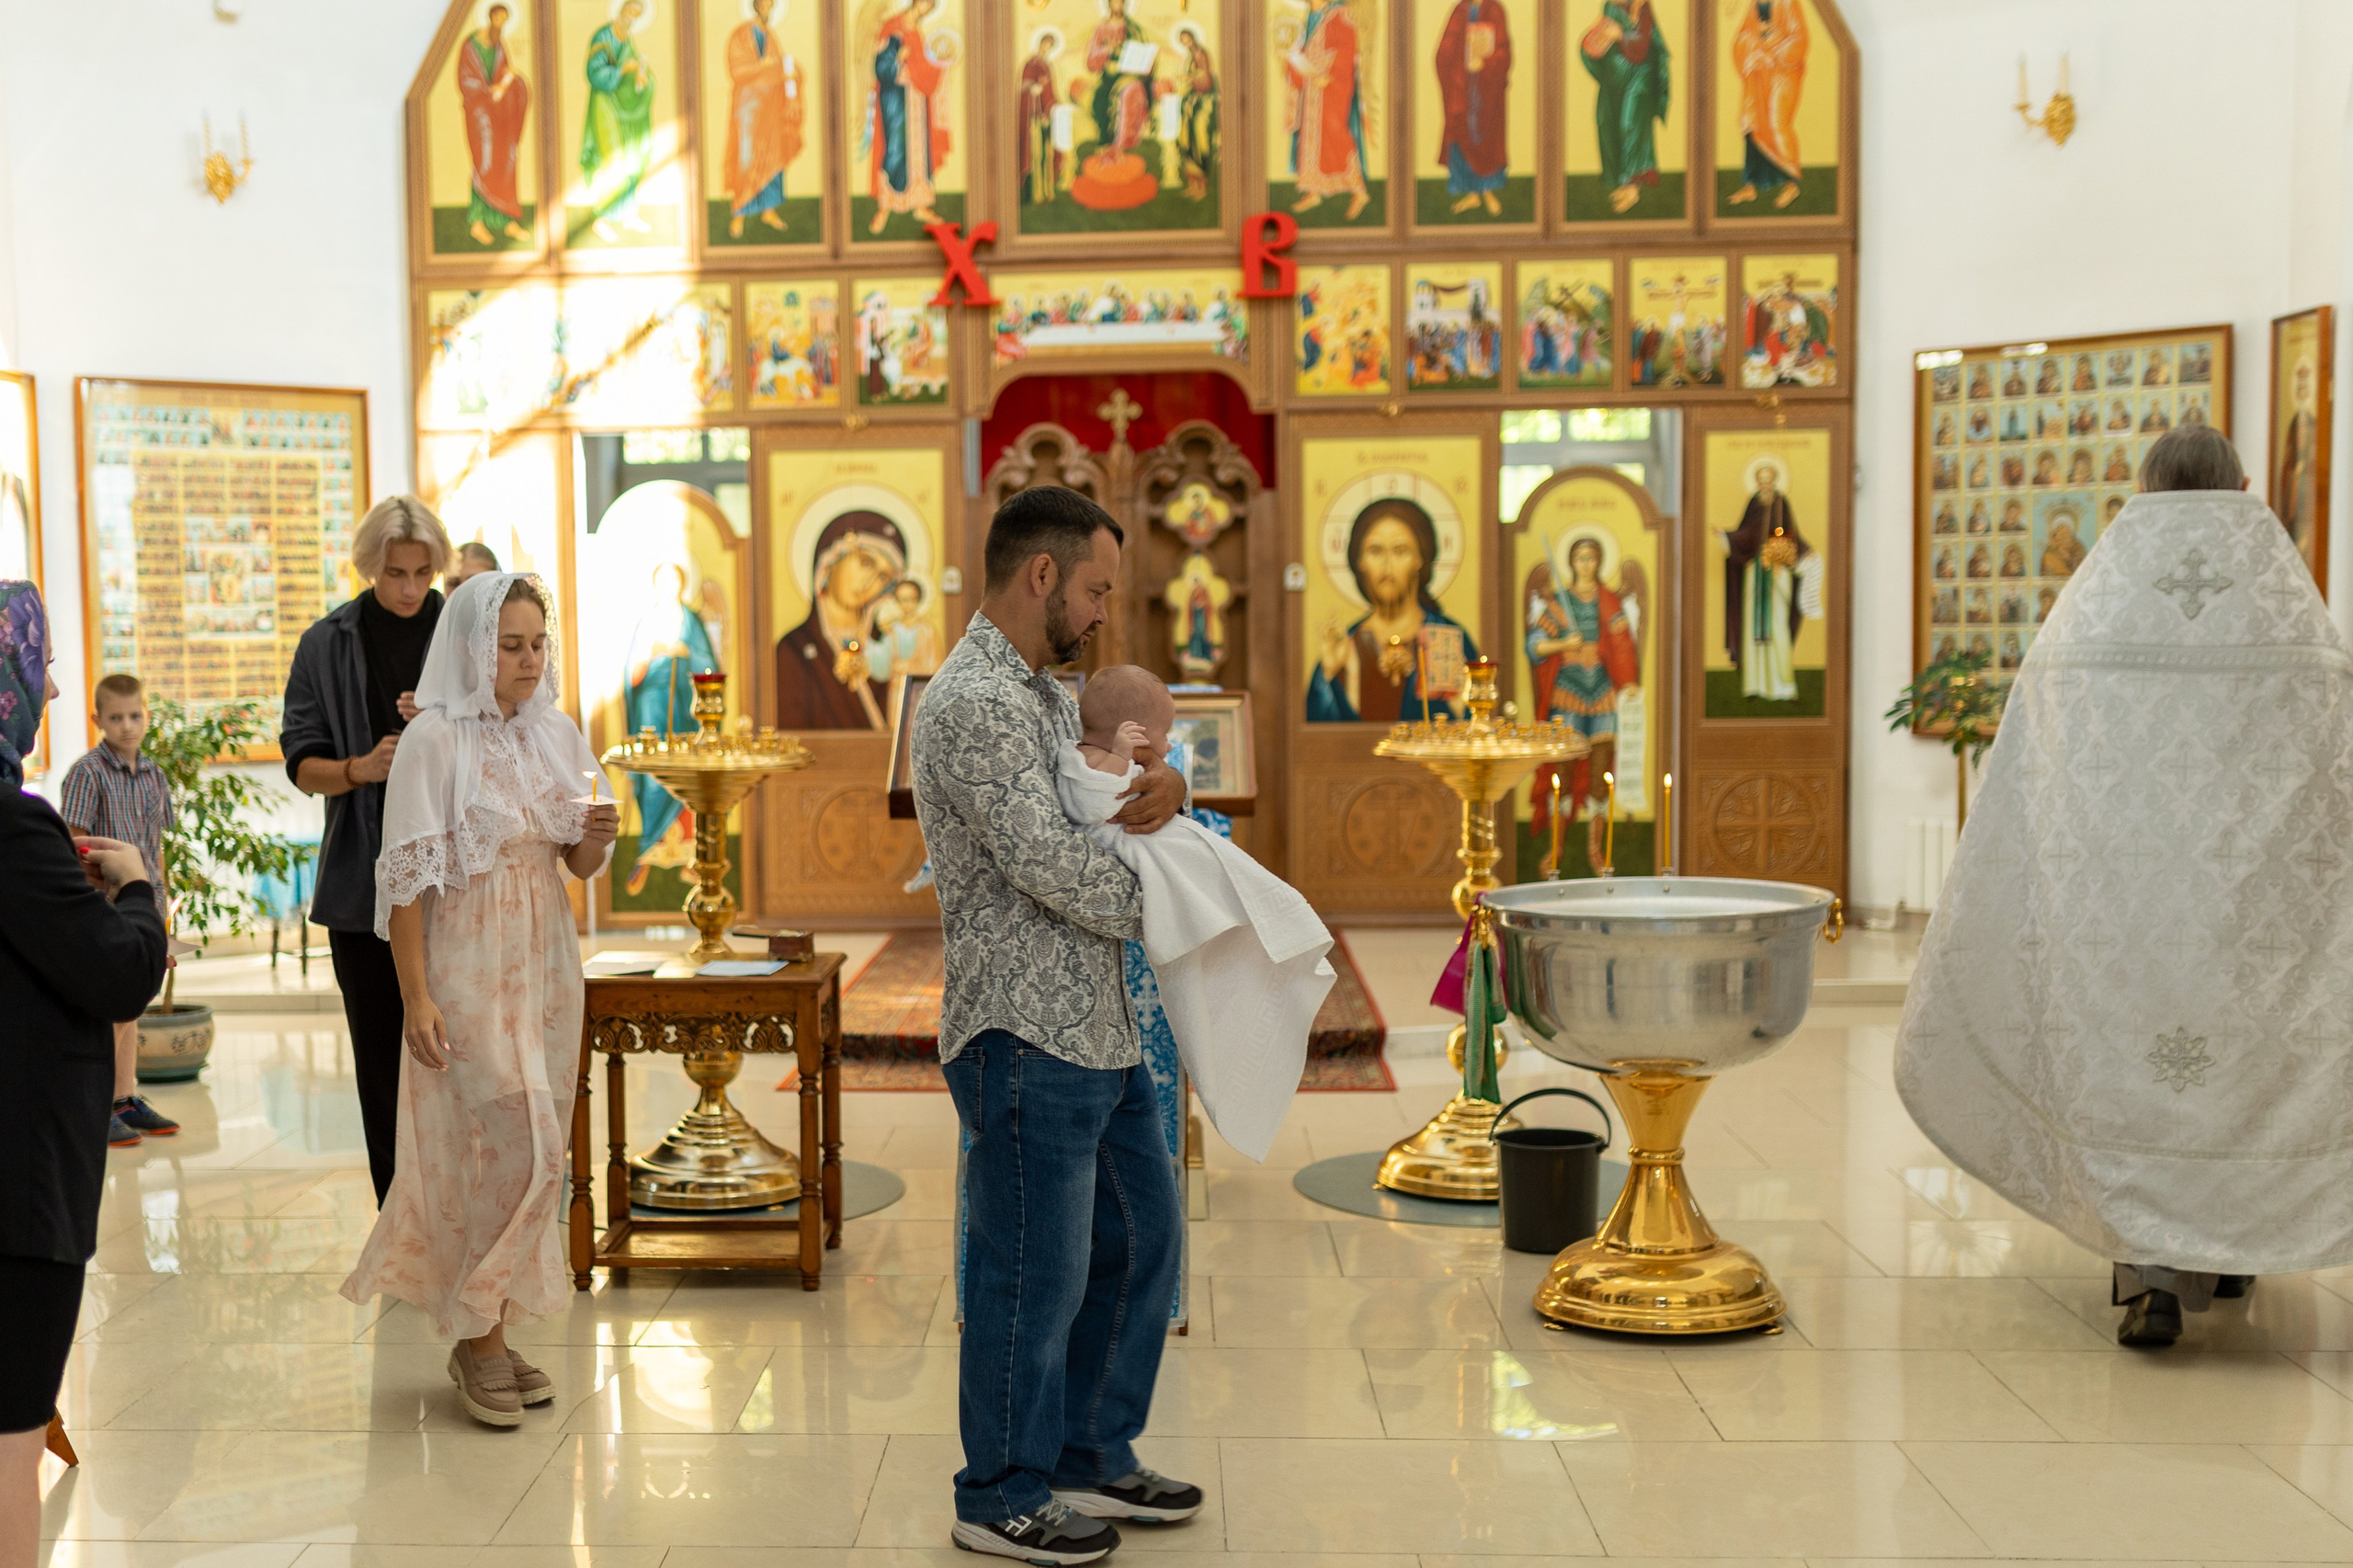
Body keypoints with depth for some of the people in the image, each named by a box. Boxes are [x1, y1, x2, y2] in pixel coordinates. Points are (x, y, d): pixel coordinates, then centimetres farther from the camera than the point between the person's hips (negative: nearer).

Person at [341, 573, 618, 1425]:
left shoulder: (556, 734, 7)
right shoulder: (434, 739, -10)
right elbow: (406, 876, -12)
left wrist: (598, 835, -9)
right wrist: (415, 995, -16)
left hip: (546, 964, 6)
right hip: (468, 970, -6)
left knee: (529, 1150, 8)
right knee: (509, 1148, -9)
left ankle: (493, 1329, 18)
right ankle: (476, 1337, 5)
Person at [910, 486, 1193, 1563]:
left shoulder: (1044, 693, 15)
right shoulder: (974, 703, -18)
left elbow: (1120, 791, 16)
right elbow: (1047, 865, -23)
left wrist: (1164, 783, -9)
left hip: (1100, 1030, 10)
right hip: (1026, 1040, -10)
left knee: (1140, 1239, 18)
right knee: (1037, 1274, 2)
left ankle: (1088, 1457, 32)